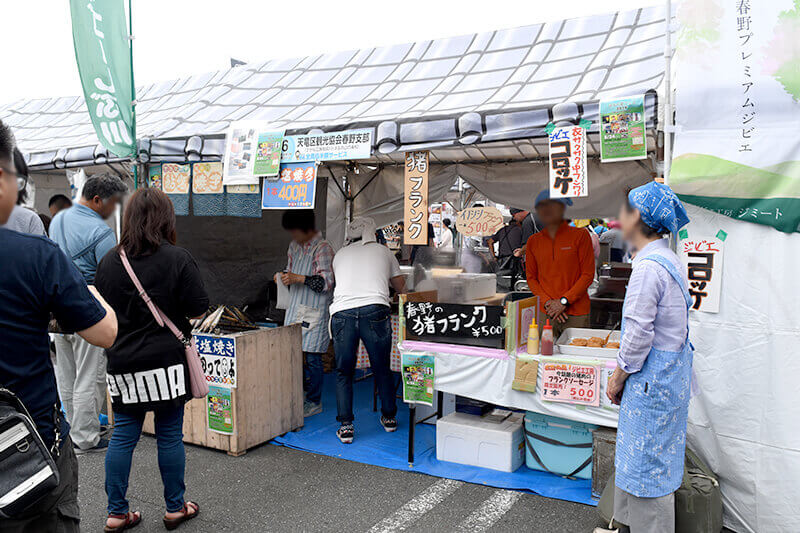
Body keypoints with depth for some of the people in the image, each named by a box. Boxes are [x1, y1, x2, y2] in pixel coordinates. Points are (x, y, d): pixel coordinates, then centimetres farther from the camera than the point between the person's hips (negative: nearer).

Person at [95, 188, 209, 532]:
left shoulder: (109, 261, 3)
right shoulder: (178, 259, -10)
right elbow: (198, 310, -8)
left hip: (122, 363, 4)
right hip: (166, 360, -3)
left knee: (123, 435, 12)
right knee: (170, 435, 8)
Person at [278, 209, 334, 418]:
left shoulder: (322, 248, -12)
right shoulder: (294, 246, 12)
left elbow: (327, 281, -18)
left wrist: (299, 278, -23)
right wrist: (284, 276, 6)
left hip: (315, 311, -7)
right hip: (295, 307, 7)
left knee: (312, 356, -1)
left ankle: (314, 402, 12)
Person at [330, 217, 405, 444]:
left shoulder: (340, 254, 23)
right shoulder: (383, 252, 21)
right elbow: (400, 287, 30)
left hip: (342, 312, 1)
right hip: (374, 311, -1)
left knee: (343, 373, 13)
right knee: (382, 369, 16)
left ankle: (346, 425, 10)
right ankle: (389, 417, 30)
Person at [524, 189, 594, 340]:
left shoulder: (580, 235, -1)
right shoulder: (533, 241, 9)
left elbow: (588, 274, -3)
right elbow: (531, 277, 10)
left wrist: (564, 301, -11)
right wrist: (547, 302, -6)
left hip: (576, 313, -2)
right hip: (545, 313, 2)